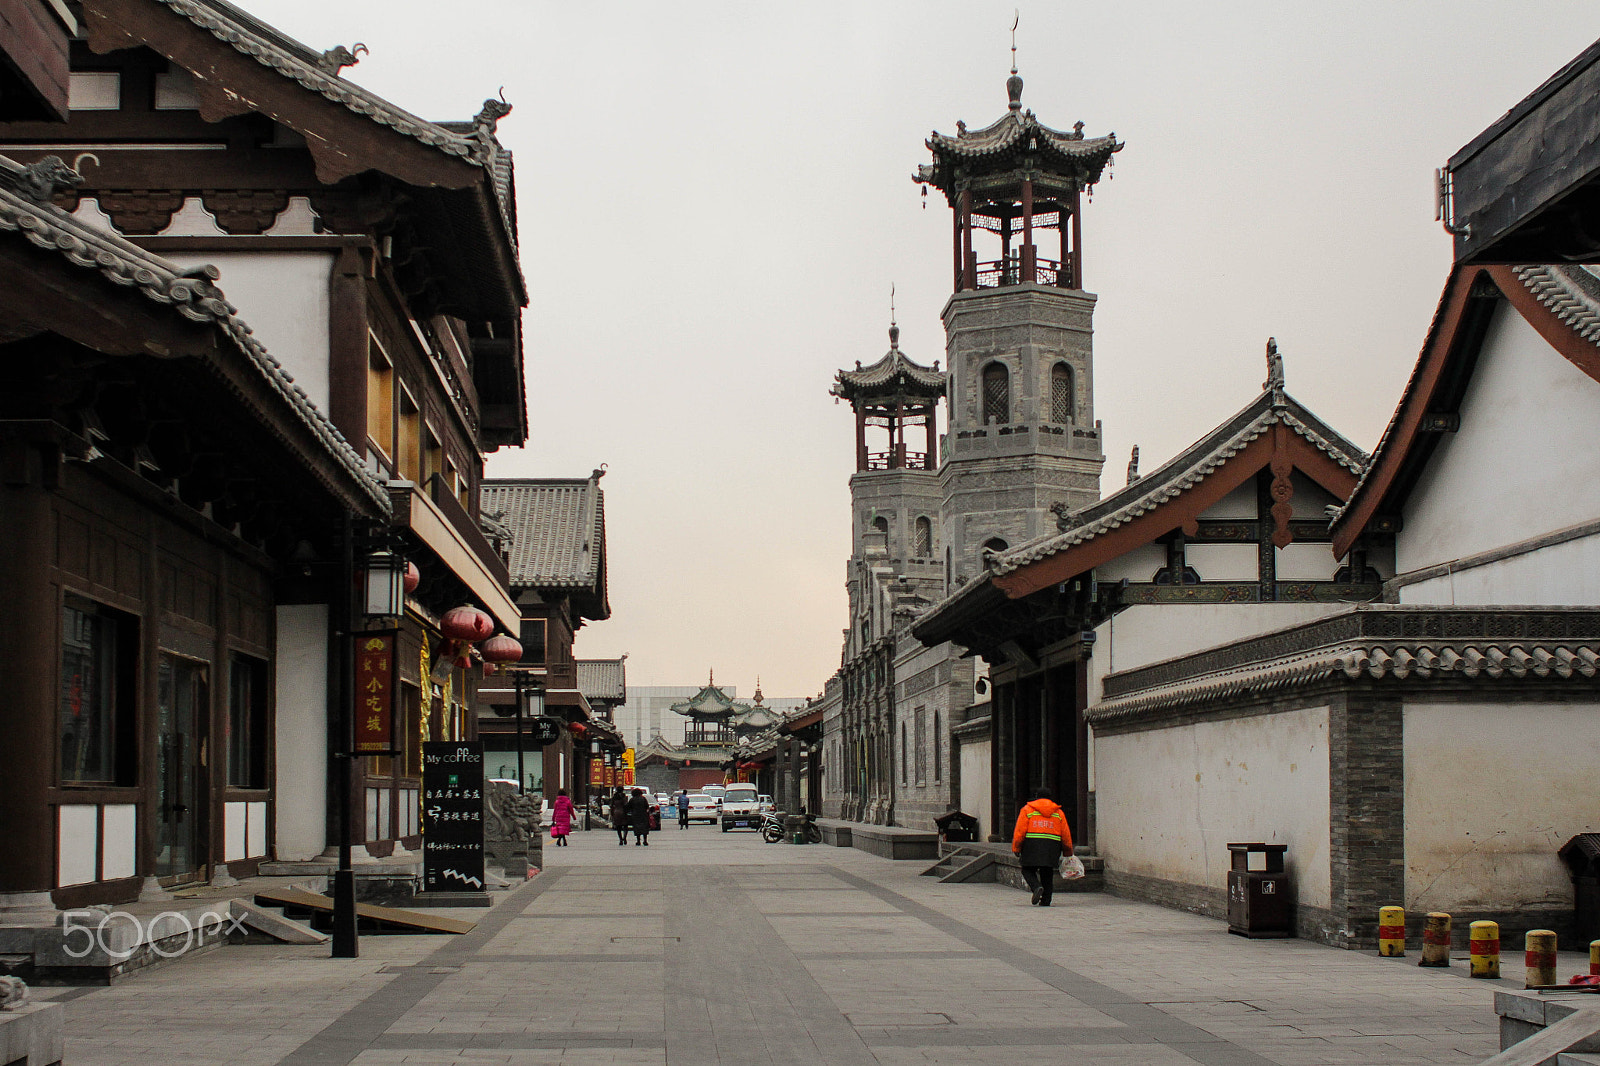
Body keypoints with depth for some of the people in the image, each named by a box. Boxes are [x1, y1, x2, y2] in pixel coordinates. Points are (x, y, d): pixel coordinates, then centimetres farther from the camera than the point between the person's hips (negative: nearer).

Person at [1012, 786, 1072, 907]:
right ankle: (1045, 901, 8)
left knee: (1028, 870, 9)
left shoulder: (1027, 809, 5)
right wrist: (1068, 851, 24)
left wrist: (1016, 848, 4)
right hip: (1052, 846, 3)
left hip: (1032, 845, -2)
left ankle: (1037, 887, -19)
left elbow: (1020, 831, -2)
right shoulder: (1058, 812, 13)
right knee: (1047, 874, 12)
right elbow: (1066, 835, 13)